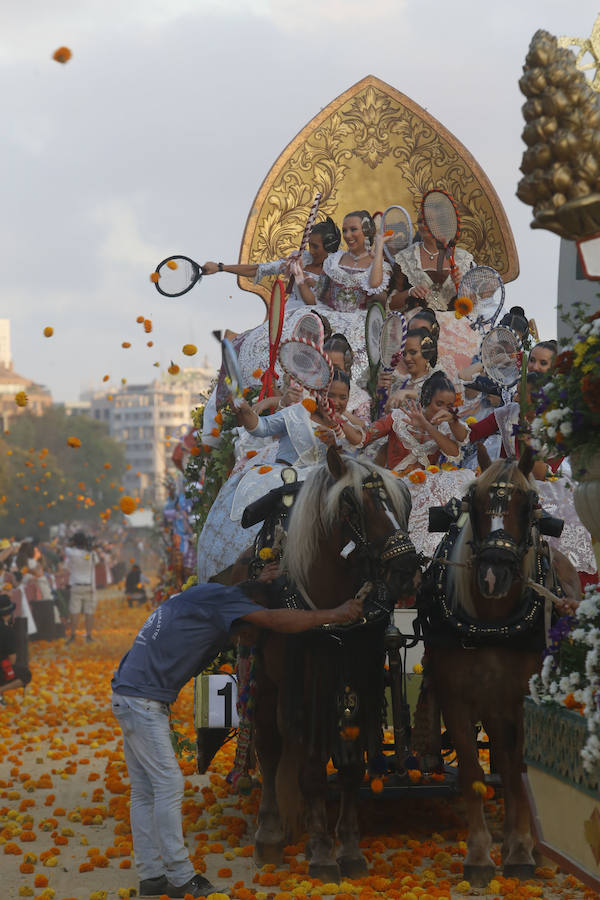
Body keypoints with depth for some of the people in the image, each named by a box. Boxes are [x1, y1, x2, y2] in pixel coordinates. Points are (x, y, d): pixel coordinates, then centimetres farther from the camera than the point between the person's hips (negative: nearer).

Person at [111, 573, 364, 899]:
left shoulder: (203, 595, 17)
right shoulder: (219, 597, -10)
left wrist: (259, 582, 32)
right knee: (169, 785, -8)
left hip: (132, 698, 10)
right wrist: (336, 614, -10)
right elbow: (277, 621, -16)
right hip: (143, 699, -10)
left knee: (145, 792, 9)